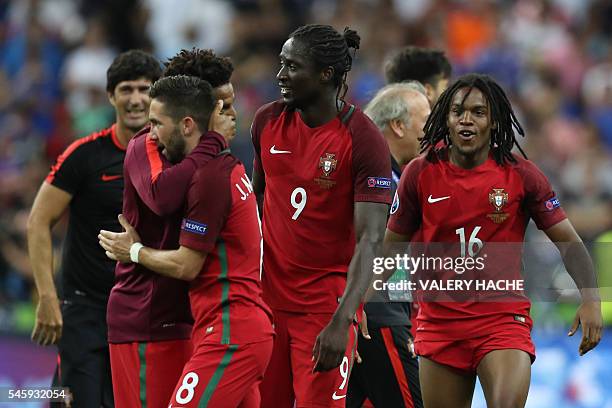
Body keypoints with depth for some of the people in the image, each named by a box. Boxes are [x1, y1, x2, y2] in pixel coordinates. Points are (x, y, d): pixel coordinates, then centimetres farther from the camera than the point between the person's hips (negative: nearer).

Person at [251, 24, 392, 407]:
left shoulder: (363, 140, -14)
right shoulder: (267, 121, 3)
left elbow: (369, 241, -18)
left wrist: (340, 323, -27)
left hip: (325, 304, -5)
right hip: (268, 298, 5)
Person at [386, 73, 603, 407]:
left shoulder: (521, 176, -3)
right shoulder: (420, 174, 0)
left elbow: (568, 242, 0)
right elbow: (392, 245, 10)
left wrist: (590, 299, -14)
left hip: (503, 319, -2)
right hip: (439, 322, 2)